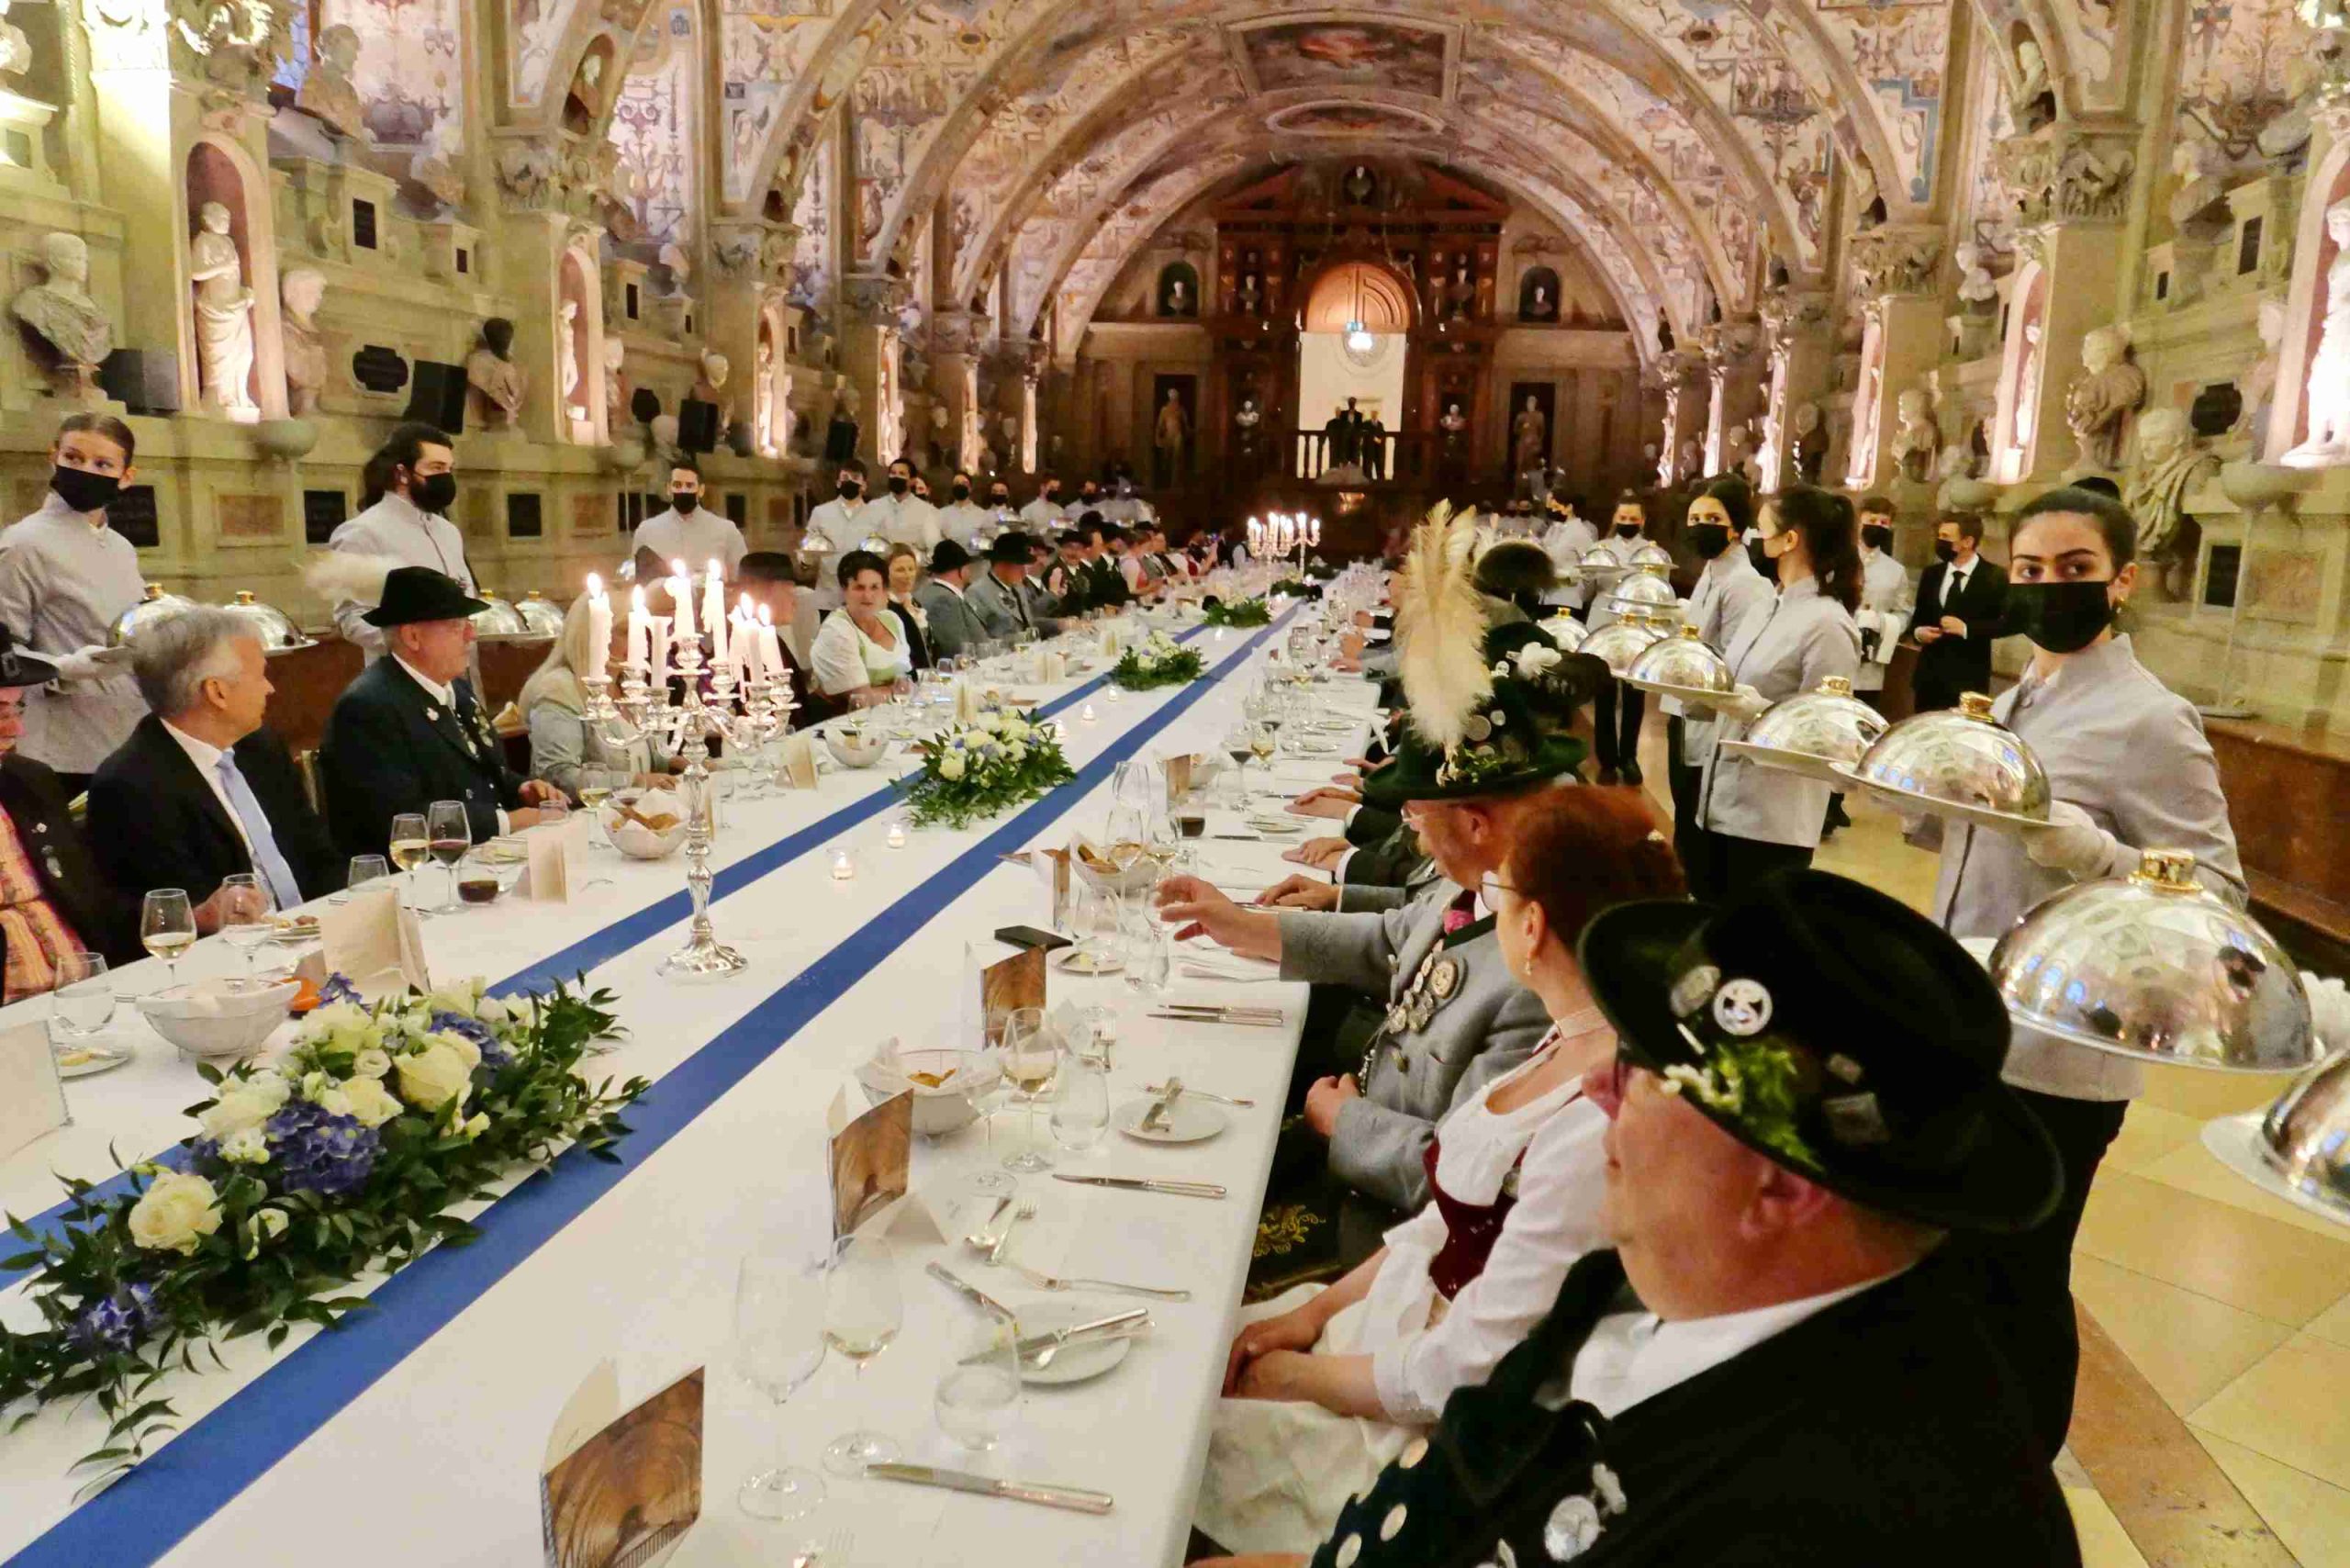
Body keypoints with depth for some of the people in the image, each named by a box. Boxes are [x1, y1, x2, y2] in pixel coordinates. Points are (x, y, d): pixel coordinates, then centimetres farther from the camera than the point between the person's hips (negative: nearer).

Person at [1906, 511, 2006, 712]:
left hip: (1968, 678, -5)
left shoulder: (1994, 577, -3)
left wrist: (1966, 628, -18)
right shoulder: (1931, 574, 12)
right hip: (1929, 674, 5)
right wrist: (1917, 631, -4)